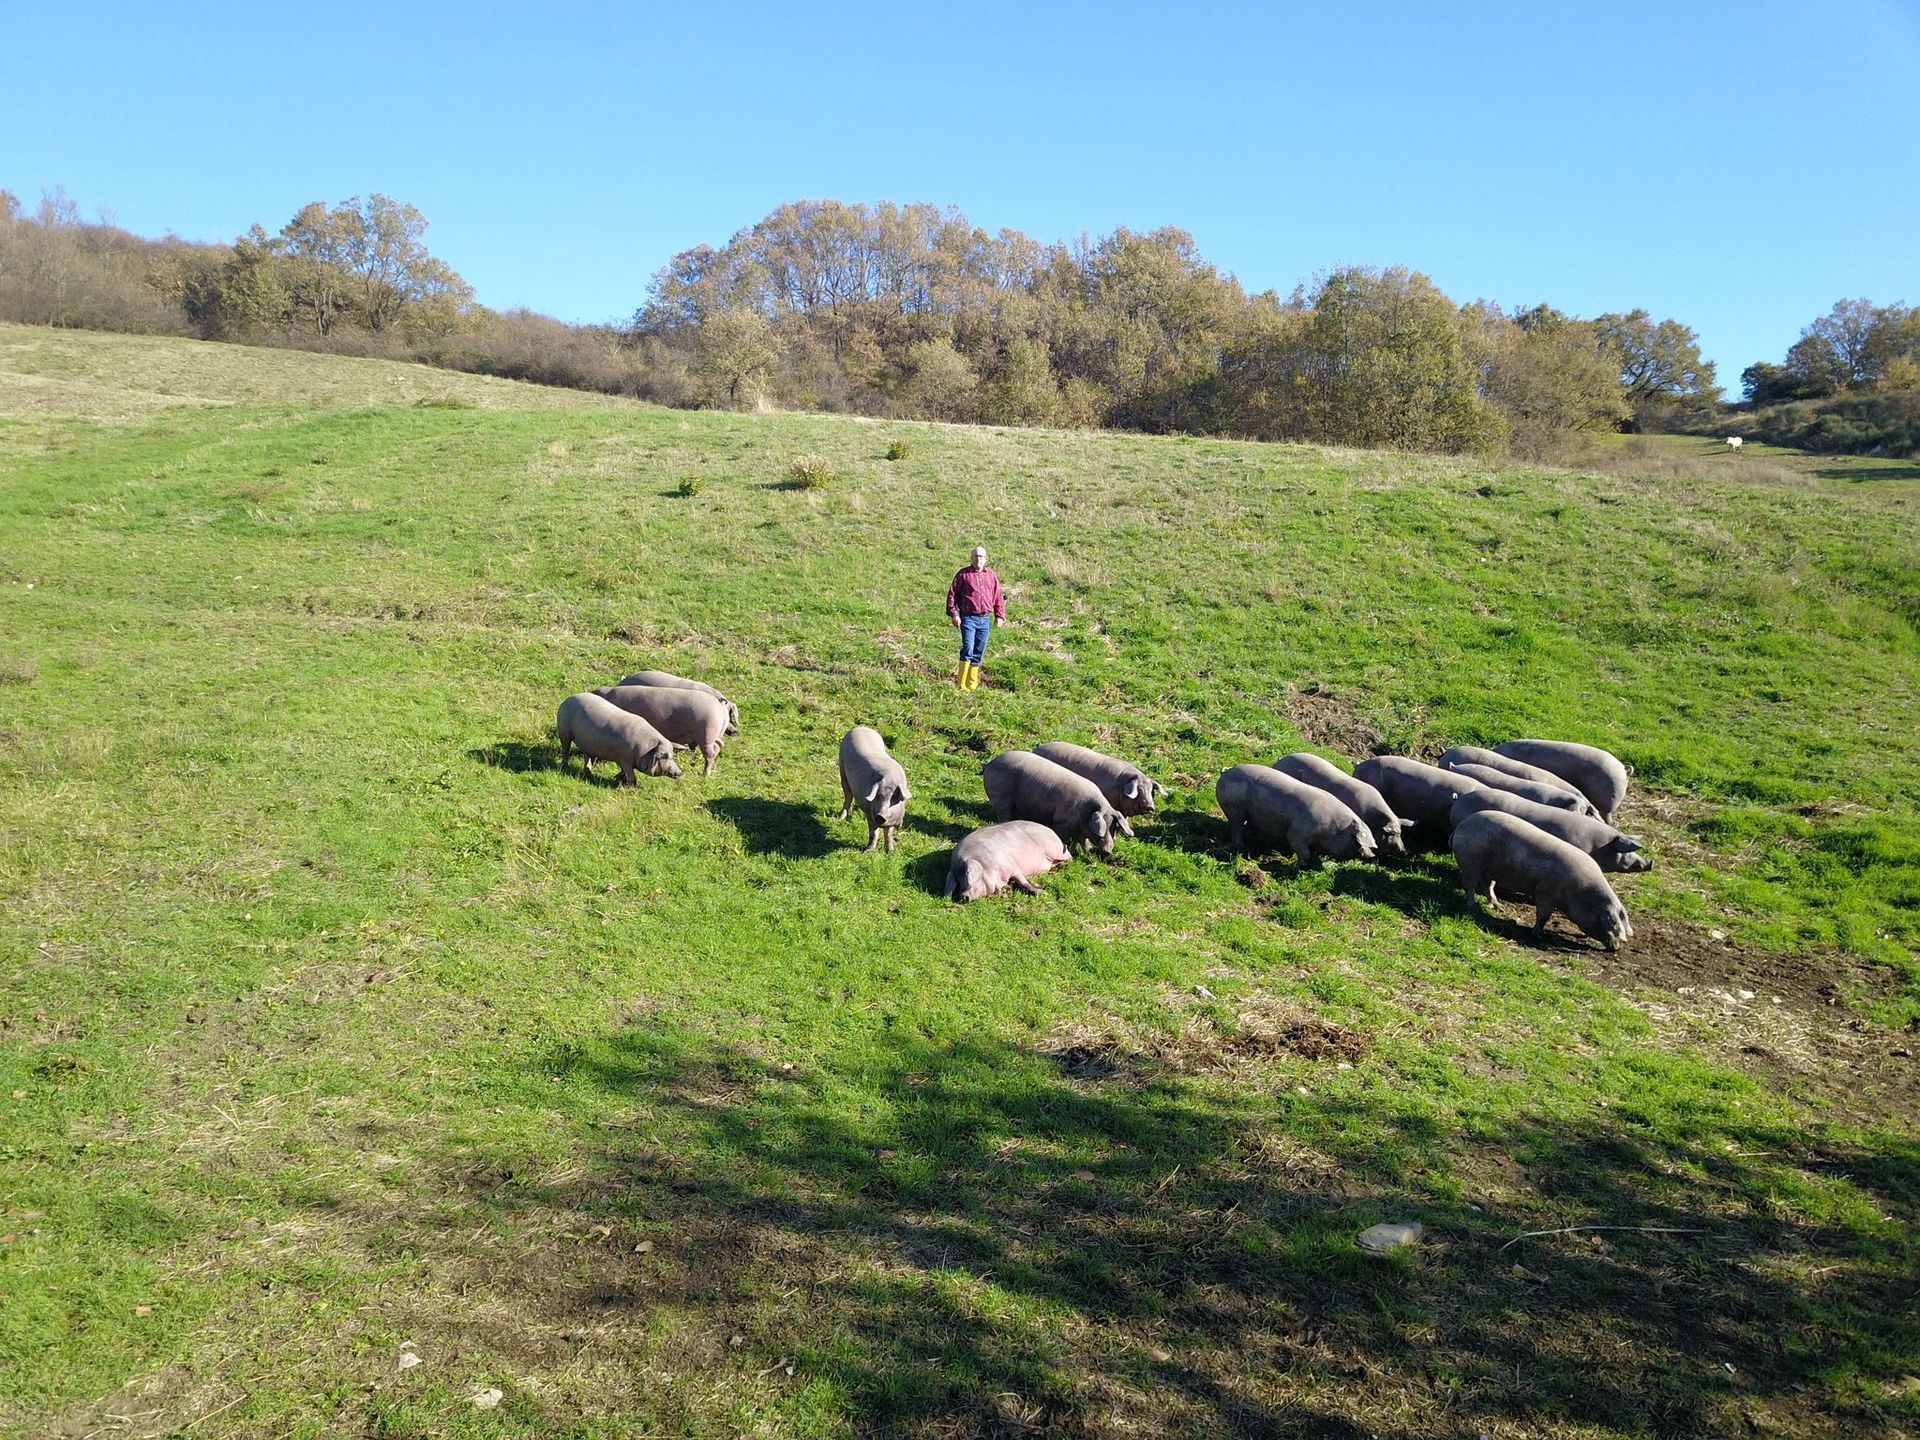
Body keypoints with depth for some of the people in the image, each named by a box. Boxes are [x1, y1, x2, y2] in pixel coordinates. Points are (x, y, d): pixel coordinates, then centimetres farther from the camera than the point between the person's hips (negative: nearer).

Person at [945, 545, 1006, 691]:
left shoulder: (992, 576, 14)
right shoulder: (964, 574, 2)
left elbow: (998, 597, 19)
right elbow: (952, 594, 2)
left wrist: (1000, 616, 11)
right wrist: (954, 614, -6)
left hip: (985, 620, 4)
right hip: (968, 617, -4)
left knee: (979, 653, 7)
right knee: (968, 649, -16)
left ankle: (972, 686, 15)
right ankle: (962, 685, -12)